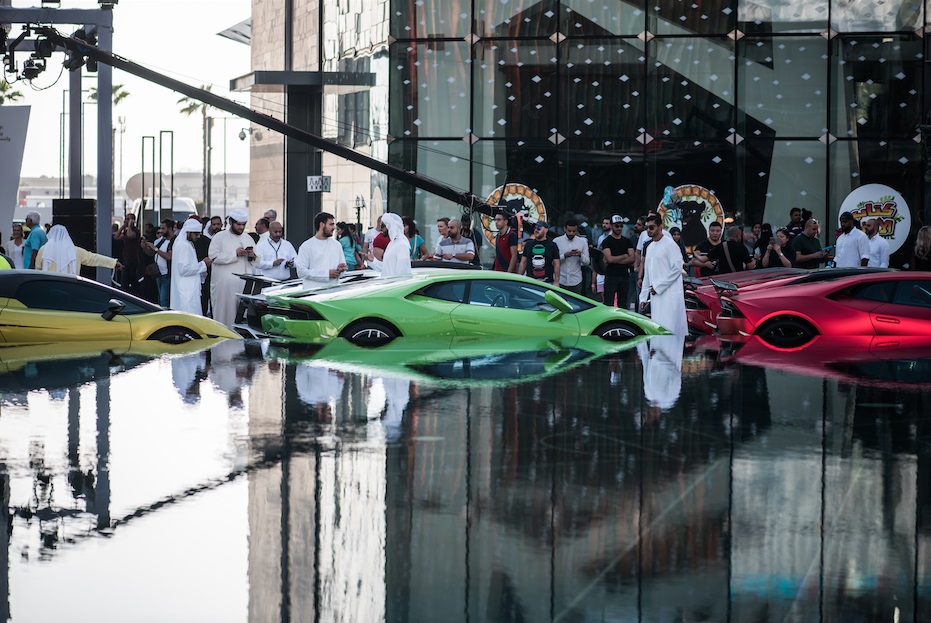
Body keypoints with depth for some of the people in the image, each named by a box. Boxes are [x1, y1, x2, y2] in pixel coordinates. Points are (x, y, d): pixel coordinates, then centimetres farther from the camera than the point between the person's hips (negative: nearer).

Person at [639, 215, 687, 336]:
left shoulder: (670, 244, -7)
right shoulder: (650, 247, 16)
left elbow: (677, 269, -14)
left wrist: (658, 286, -13)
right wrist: (643, 297, 16)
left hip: (670, 295, -7)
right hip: (656, 295, 7)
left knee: (669, 329, -11)